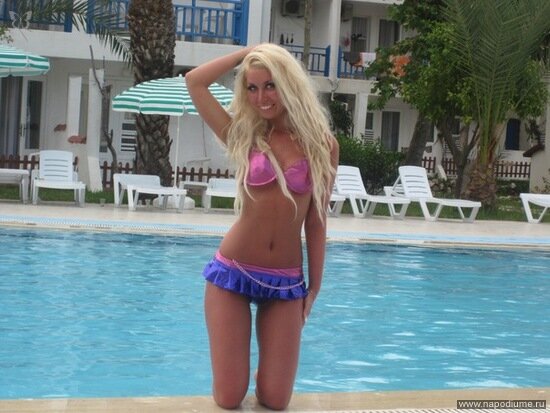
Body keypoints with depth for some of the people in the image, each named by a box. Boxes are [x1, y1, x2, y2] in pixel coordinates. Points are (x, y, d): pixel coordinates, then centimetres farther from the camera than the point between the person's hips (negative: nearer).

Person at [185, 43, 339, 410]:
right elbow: (195, 81, -8)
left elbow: (316, 219, 5)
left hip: (287, 282, 1)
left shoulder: (323, 144, 2)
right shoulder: (242, 135, 1)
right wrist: (249, 52, -1)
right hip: (233, 273, 0)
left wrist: (315, 285, 6)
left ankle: (269, 372, 36)